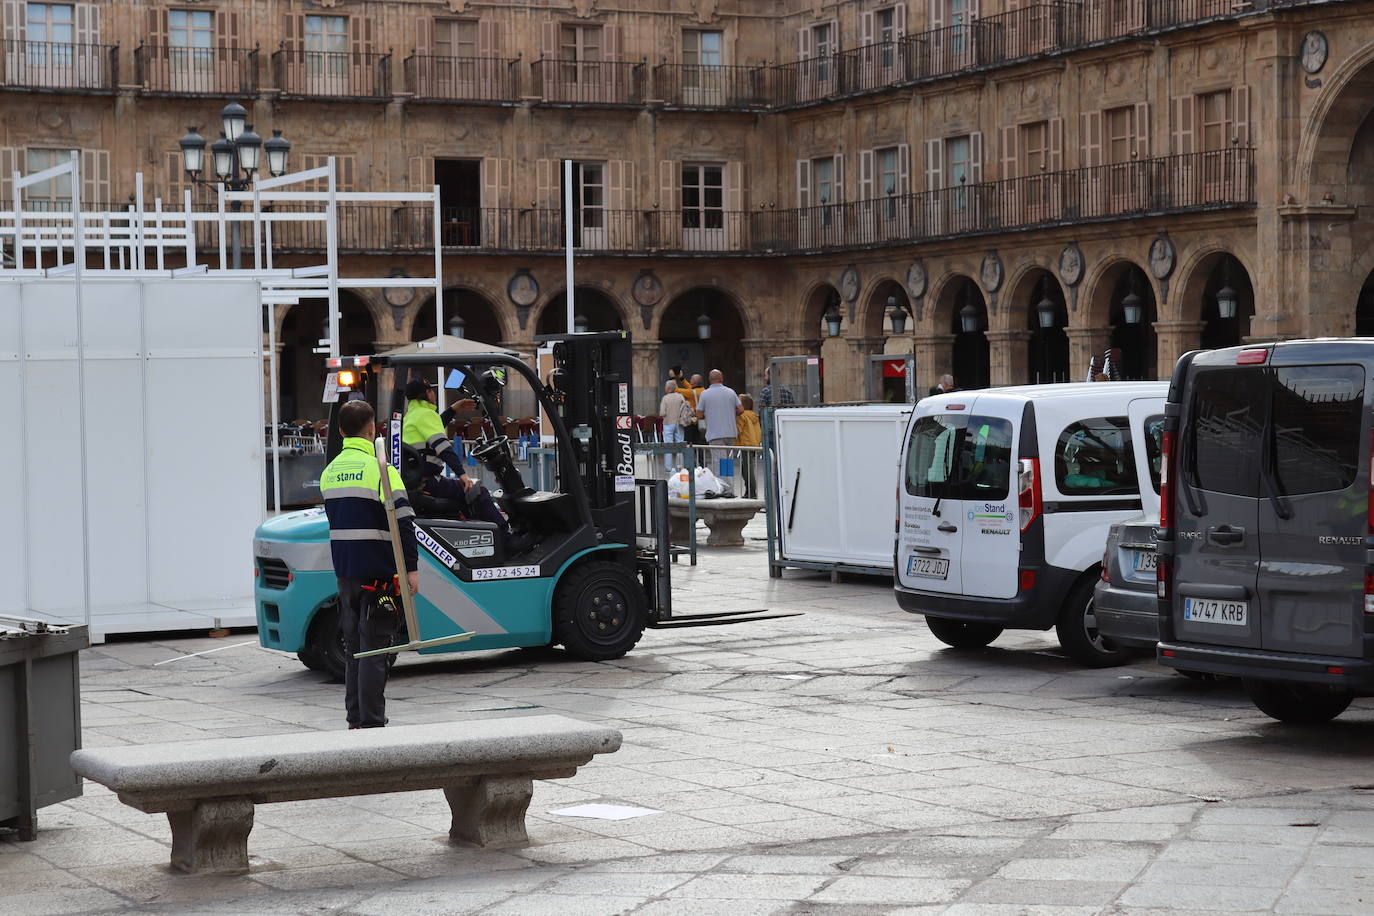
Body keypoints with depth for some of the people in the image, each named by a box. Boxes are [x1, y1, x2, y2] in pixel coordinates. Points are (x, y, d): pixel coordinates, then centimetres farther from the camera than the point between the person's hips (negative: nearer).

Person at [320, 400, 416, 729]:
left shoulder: (329, 473, 11)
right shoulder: (379, 469, -11)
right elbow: (404, 522, -16)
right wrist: (411, 567, -12)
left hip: (344, 573, 7)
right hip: (377, 572, -6)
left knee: (353, 647, 14)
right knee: (374, 649, -5)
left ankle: (354, 719, 17)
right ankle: (371, 723, -6)